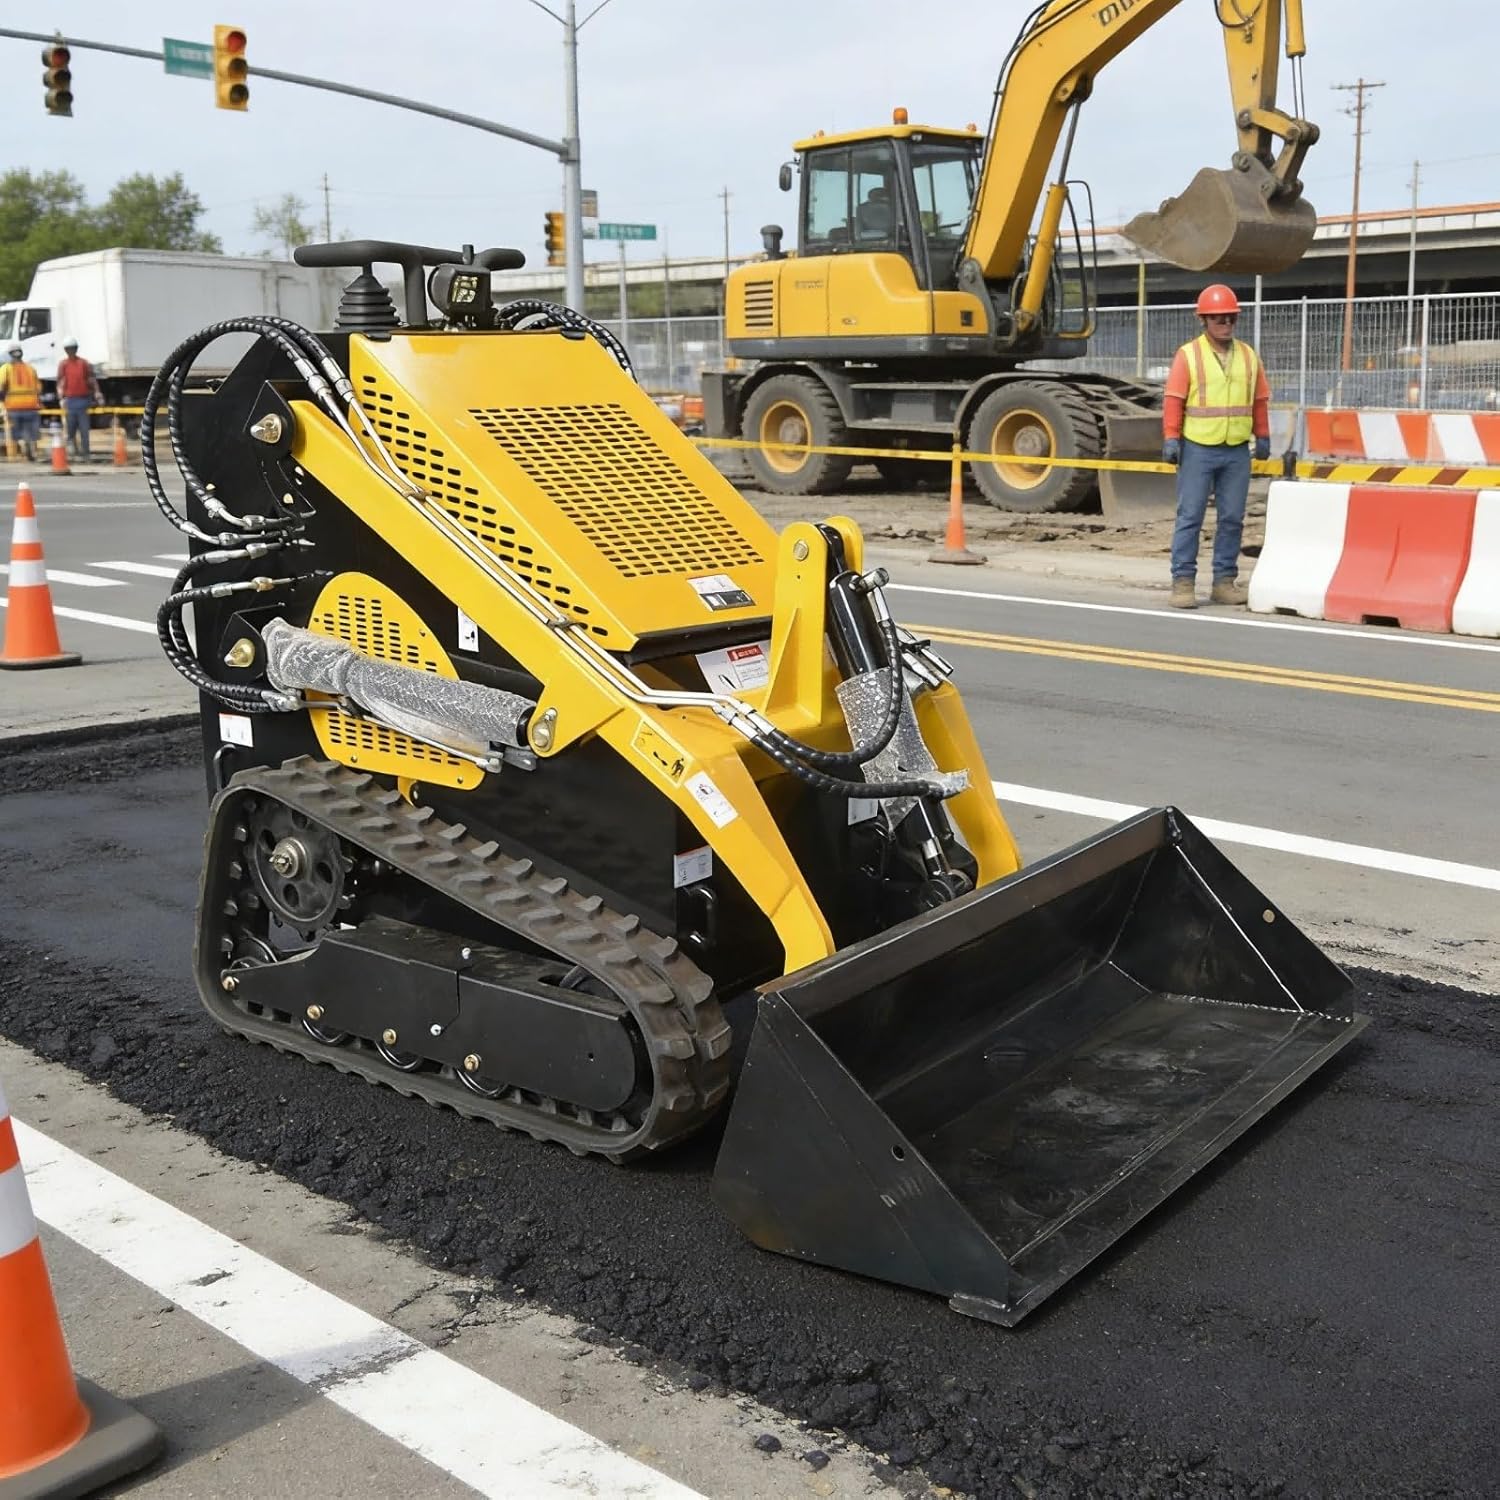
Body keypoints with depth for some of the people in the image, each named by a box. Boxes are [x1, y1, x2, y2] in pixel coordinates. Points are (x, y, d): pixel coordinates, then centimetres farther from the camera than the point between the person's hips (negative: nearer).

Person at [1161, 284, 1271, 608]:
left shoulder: (1248, 356, 10)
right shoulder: (1188, 355, -2)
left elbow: (1259, 400, 16)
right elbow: (1174, 400, -6)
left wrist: (1262, 437, 14)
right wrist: (1171, 438, -11)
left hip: (1238, 451, 4)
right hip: (1198, 449, -4)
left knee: (1232, 518, 6)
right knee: (1190, 516, -4)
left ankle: (1225, 581, 12)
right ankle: (1183, 582, -1)